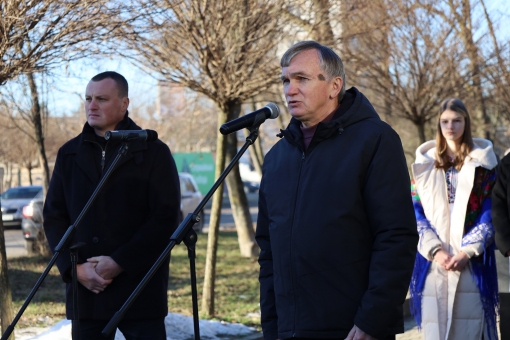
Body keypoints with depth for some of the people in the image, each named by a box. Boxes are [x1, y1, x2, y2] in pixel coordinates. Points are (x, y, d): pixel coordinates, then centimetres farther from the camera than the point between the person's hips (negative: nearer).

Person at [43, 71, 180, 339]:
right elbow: (53, 216, 10)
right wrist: (74, 267, -5)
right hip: (84, 290, 3)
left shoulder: (153, 152, 0)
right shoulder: (69, 154, 12)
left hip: (140, 290, -3)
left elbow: (166, 218, -6)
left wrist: (120, 263, -13)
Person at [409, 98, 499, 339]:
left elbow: (490, 213, 2)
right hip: (433, 262, 1)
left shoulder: (482, 162, 7)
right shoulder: (425, 163, 11)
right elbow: (415, 213, 6)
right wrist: (436, 250, -9)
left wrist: (468, 251, -10)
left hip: (472, 263, -1)